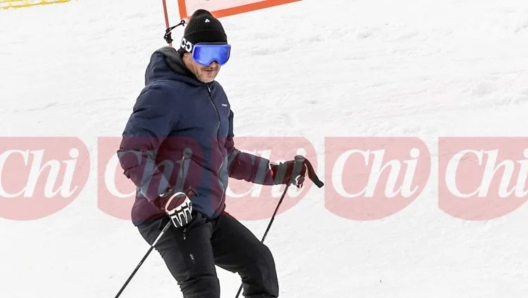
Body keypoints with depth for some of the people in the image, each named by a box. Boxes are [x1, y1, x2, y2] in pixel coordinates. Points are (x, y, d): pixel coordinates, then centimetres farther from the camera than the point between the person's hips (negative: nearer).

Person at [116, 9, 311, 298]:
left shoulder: (215, 94, 17)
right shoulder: (164, 93, -12)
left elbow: (226, 157, 28)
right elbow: (131, 154, -19)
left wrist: (276, 172, 24)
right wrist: (166, 197, -31)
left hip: (210, 214, 10)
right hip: (170, 216, -10)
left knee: (259, 261, 20)